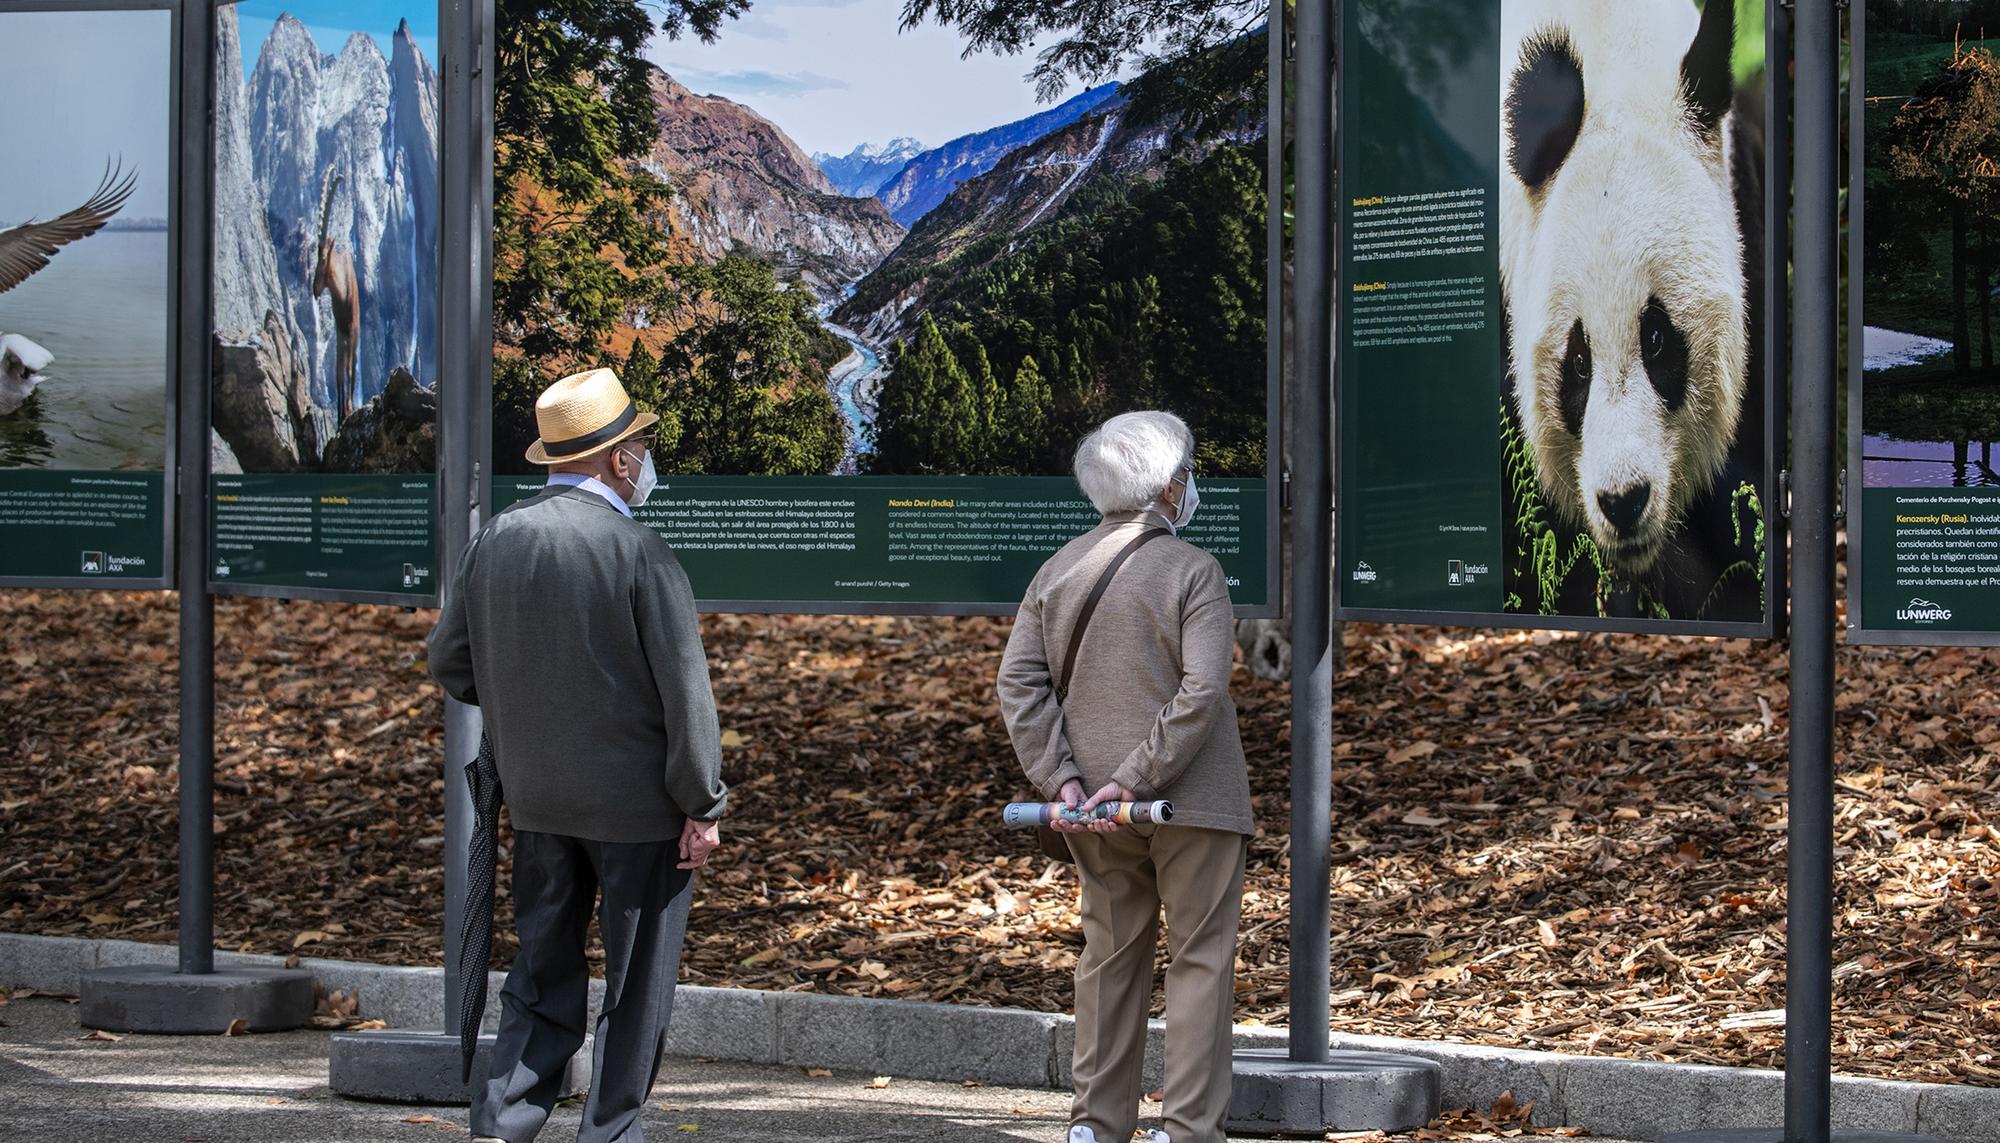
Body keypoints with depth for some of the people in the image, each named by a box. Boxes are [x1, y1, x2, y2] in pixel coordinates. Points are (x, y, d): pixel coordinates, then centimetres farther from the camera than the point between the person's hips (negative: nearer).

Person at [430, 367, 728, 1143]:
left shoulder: (494, 541, 1)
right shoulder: (636, 550, -16)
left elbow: (450, 663, 10)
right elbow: (684, 690, -14)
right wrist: (703, 807, -7)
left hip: (534, 795, 5)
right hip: (634, 797, -5)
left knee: (543, 971, 15)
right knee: (637, 980, 6)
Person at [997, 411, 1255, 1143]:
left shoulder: (1060, 569, 6)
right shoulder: (1192, 571, -10)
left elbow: (1019, 681, 0)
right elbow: (1201, 691, -20)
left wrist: (1059, 779, -3)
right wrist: (1136, 780, -16)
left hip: (1094, 807, 5)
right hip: (1191, 805, -5)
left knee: (1111, 954, 15)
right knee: (1199, 959, 2)